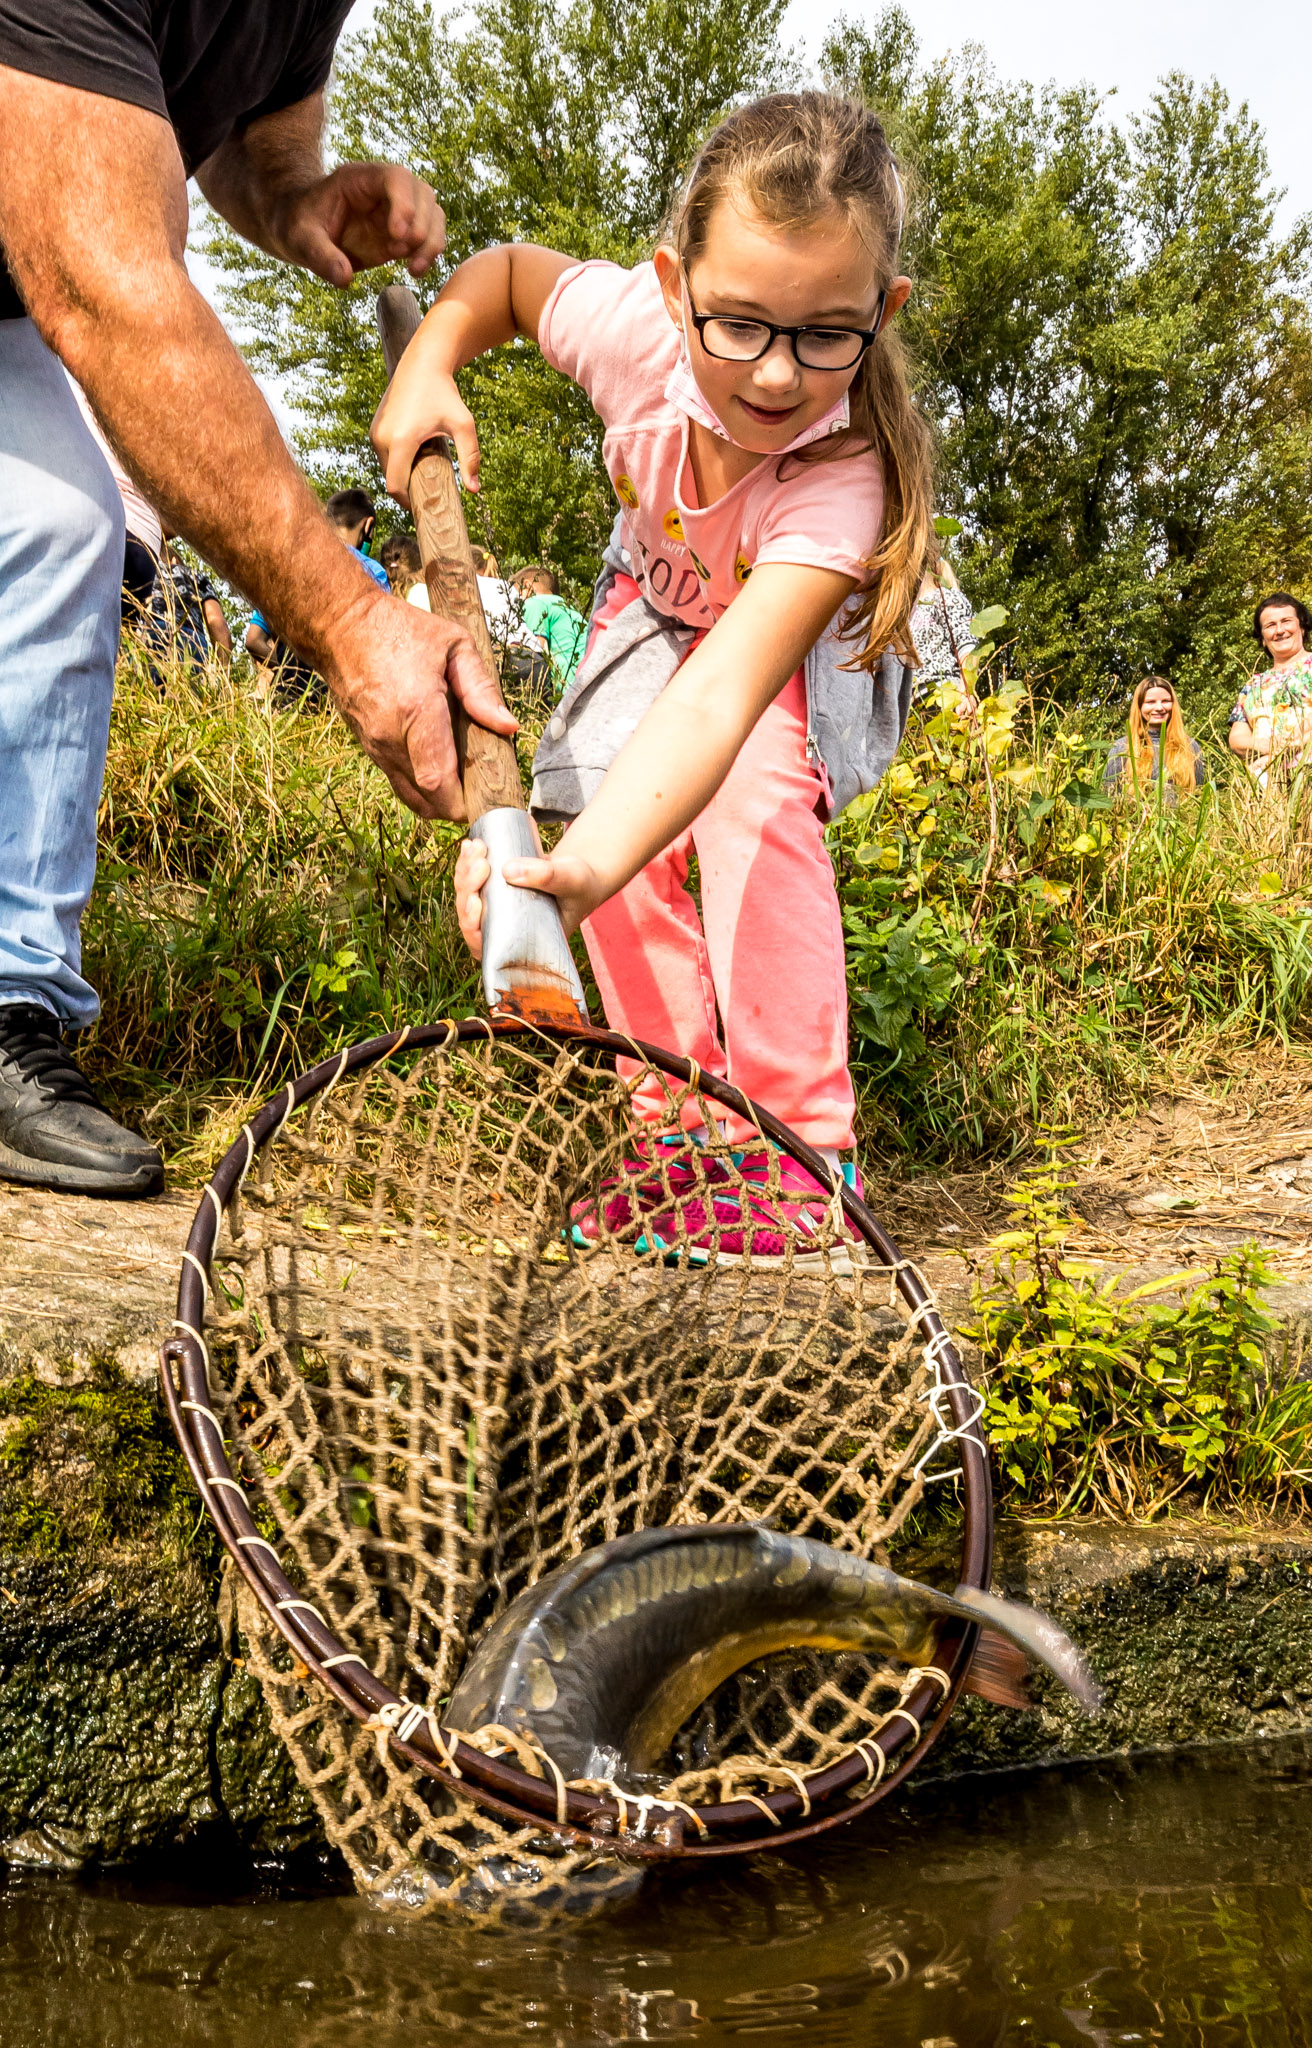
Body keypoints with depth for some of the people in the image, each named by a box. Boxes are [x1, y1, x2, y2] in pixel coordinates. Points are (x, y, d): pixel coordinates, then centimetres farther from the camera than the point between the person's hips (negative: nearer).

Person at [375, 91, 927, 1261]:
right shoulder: (636, 329, -34)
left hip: (801, 640, -4)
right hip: (658, 604, 4)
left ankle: (799, 1147, -22)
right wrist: (429, 364, -28)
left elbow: (721, 696, -59)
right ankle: (681, 1138, 6)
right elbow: (504, 274, -9)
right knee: (624, 829, -10)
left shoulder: (844, 483, -46)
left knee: (751, 796, -31)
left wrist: (582, 870, -73)